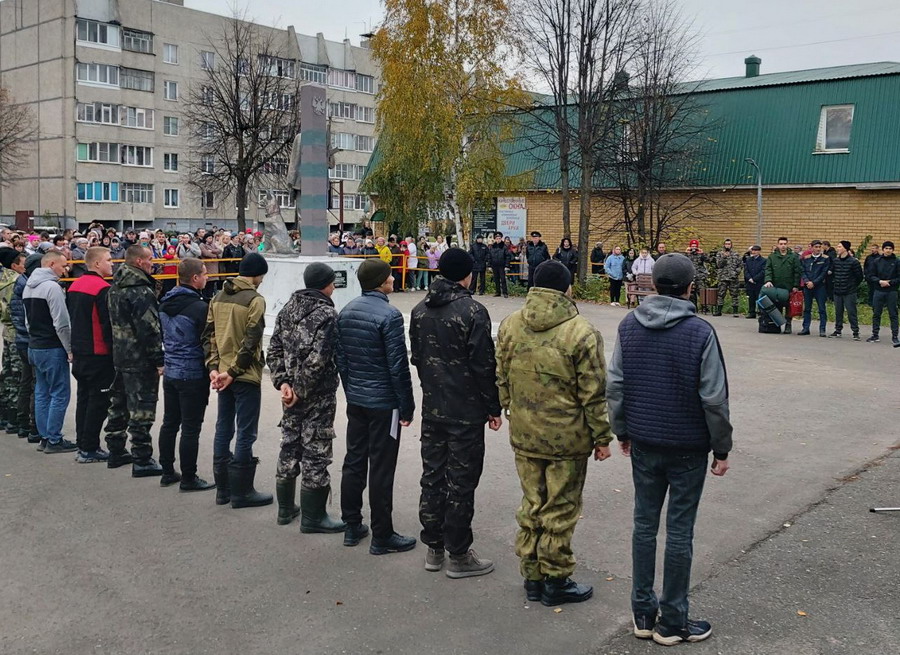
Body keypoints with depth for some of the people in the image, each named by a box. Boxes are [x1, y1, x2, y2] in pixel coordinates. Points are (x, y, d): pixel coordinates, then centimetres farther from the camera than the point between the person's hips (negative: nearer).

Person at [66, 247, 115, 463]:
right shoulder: (102, 288, -17)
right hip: (99, 354, -9)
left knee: (84, 398, 15)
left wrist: (74, 347, 22)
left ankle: (82, 445, 21)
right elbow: (109, 324, -19)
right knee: (98, 401, -1)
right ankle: (89, 449, 1)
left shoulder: (74, 286, 11)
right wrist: (115, 351, -11)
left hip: (80, 352, 9)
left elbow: (71, 318, 16)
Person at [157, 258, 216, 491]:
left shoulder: (165, 304, 6)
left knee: (169, 423, 16)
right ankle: (188, 479, 7)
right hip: (193, 376, -8)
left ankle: (167, 472, 26)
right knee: (191, 428, 0)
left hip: (170, 373, 8)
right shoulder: (200, 308, -19)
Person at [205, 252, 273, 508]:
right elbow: (251, 341, -19)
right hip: (245, 375, -7)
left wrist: (213, 366, 1)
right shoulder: (255, 300, -13)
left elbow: (209, 334, 6)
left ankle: (223, 488, 22)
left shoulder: (218, 298, 9)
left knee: (223, 429, 14)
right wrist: (234, 371, -14)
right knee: (246, 434, 1)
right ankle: (241, 491, 7)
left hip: (222, 374, 7)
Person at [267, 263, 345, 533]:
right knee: (315, 453, 2)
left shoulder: (288, 309, 7)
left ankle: (285, 508, 29)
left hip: (292, 391, 8)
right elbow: (317, 359, -24)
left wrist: (283, 382, -2)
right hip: (318, 395, -7)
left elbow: (274, 349, 4)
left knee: (290, 448, 17)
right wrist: (300, 390, -16)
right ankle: (312, 517, 10)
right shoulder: (327, 314, -16)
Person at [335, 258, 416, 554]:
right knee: (381, 469, 0)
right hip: (384, 403, -7)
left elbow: (340, 358, 10)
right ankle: (382, 537, 9)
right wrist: (407, 407, -10)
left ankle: (352, 526, 25)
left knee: (354, 462, 15)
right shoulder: (389, 315, -17)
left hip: (355, 400, 7)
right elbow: (398, 365, -17)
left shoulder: (346, 312, 5)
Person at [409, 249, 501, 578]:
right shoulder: (472, 311, -16)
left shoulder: (420, 310, 6)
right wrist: (493, 408, -7)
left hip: (432, 408, 6)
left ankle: (434, 548, 24)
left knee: (432, 476, 14)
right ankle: (459, 556, 12)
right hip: (466, 411, -6)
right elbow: (484, 365, -16)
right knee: (461, 481, 2)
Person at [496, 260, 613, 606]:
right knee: (560, 510, 8)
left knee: (532, 505, 17)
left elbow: (502, 379, 9)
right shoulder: (582, 333, -16)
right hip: (567, 439, -5)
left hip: (523, 435, 5)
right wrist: (602, 437, -2)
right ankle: (556, 582, 21)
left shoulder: (510, 325, 0)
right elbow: (594, 393, -12)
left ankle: (532, 577, 28)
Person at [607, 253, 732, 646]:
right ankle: (672, 621, 17)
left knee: (644, 524, 14)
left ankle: (643, 612, 23)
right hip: (688, 448, -4)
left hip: (643, 444, 4)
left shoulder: (629, 325, -2)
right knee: (679, 531, 6)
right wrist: (722, 448, -2)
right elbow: (714, 398, -13)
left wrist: (622, 430, 14)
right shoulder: (700, 332, -14)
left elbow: (615, 385, 2)